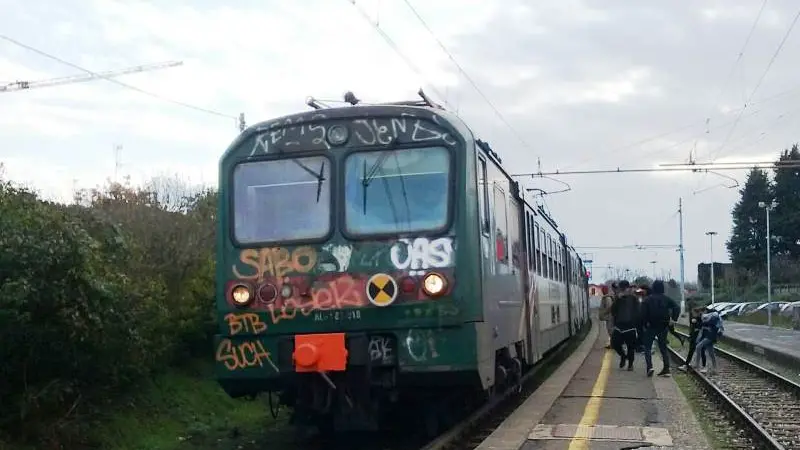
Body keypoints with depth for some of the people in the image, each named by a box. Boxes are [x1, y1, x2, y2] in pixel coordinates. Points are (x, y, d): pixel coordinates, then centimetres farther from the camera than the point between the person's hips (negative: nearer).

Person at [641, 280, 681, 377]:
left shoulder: (648, 299, -7)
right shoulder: (666, 299, 1)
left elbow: (643, 313, -14)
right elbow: (677, 307, -8)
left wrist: (644, 325, -6)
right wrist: (673, 319, -5)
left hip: (651, 326, -3)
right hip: (663, 326, 3)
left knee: (647, 347, 5)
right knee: (663, 348, 12)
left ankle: (649, 366, -13)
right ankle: (666, 369, 7)